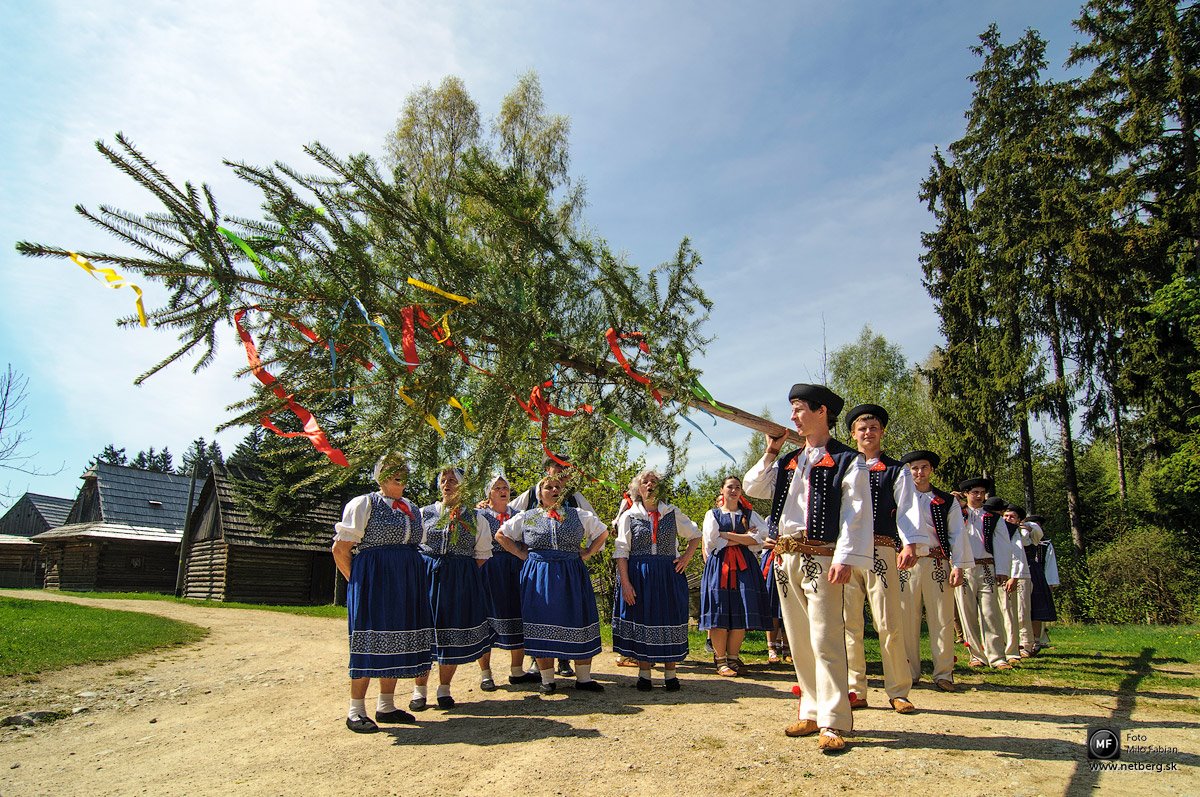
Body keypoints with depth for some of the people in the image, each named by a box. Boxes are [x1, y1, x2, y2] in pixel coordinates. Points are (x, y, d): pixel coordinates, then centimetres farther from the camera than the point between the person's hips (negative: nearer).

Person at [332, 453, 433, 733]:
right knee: (371, 640, -6)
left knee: (397, 641, 8)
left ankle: (386, 706, 19)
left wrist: (415, 580, 10)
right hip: (373, 580, -6)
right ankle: (356, 711, 4)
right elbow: (340, 549, -6)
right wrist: (356, 582, -5)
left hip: (407, 583, 6)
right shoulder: (364, 504, -3)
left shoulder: (411, 508, 17)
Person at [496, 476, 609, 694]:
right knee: (542, 627, 0)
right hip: (539, 576, -1)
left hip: (572, 577, 1)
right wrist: (522, 554, 3)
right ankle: (547, 680, 12)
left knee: (579, 626, 1)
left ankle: (583, 678, 13)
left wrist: (587, 553, 6)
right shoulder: (527, 517, 7)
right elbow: (501, 534, 13)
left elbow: (603, 532, 18)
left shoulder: (578, 515, 9)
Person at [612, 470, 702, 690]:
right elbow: (621, 553, -2)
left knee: (670, 621, 3)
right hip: (638, 577, -1)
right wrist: (625, 583, -11)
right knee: (641, 622, 2)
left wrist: (686, 557, 3)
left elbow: (695, 535, 19)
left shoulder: (672, 513, 8)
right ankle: (644, 674, 15)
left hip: (669, 576, 1)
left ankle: (670, 675, 15)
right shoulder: (629, 516, 3)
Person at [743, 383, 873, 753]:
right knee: (799, 642, 11)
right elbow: (753, 488, 14)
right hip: (786, 559, 7)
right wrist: (770, 451, 9)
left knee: (825, 640, -9)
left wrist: (845, 558, -20)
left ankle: (834, 723, -3)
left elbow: (856, 514, -10)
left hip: (820, 558, -7)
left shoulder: (847, 461, -2)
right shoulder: (788, 461, 18)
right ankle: (812, 712, 21)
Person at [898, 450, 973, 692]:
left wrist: (958, 567, -3)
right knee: (907, 619, 1)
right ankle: (910, 673, 11)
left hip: (938, 563, 0)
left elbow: (957, 534, 7)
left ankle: (943, 673, 7)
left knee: (942, 619, -1)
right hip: (907, 563, 0)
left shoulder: (947, 501, 13)